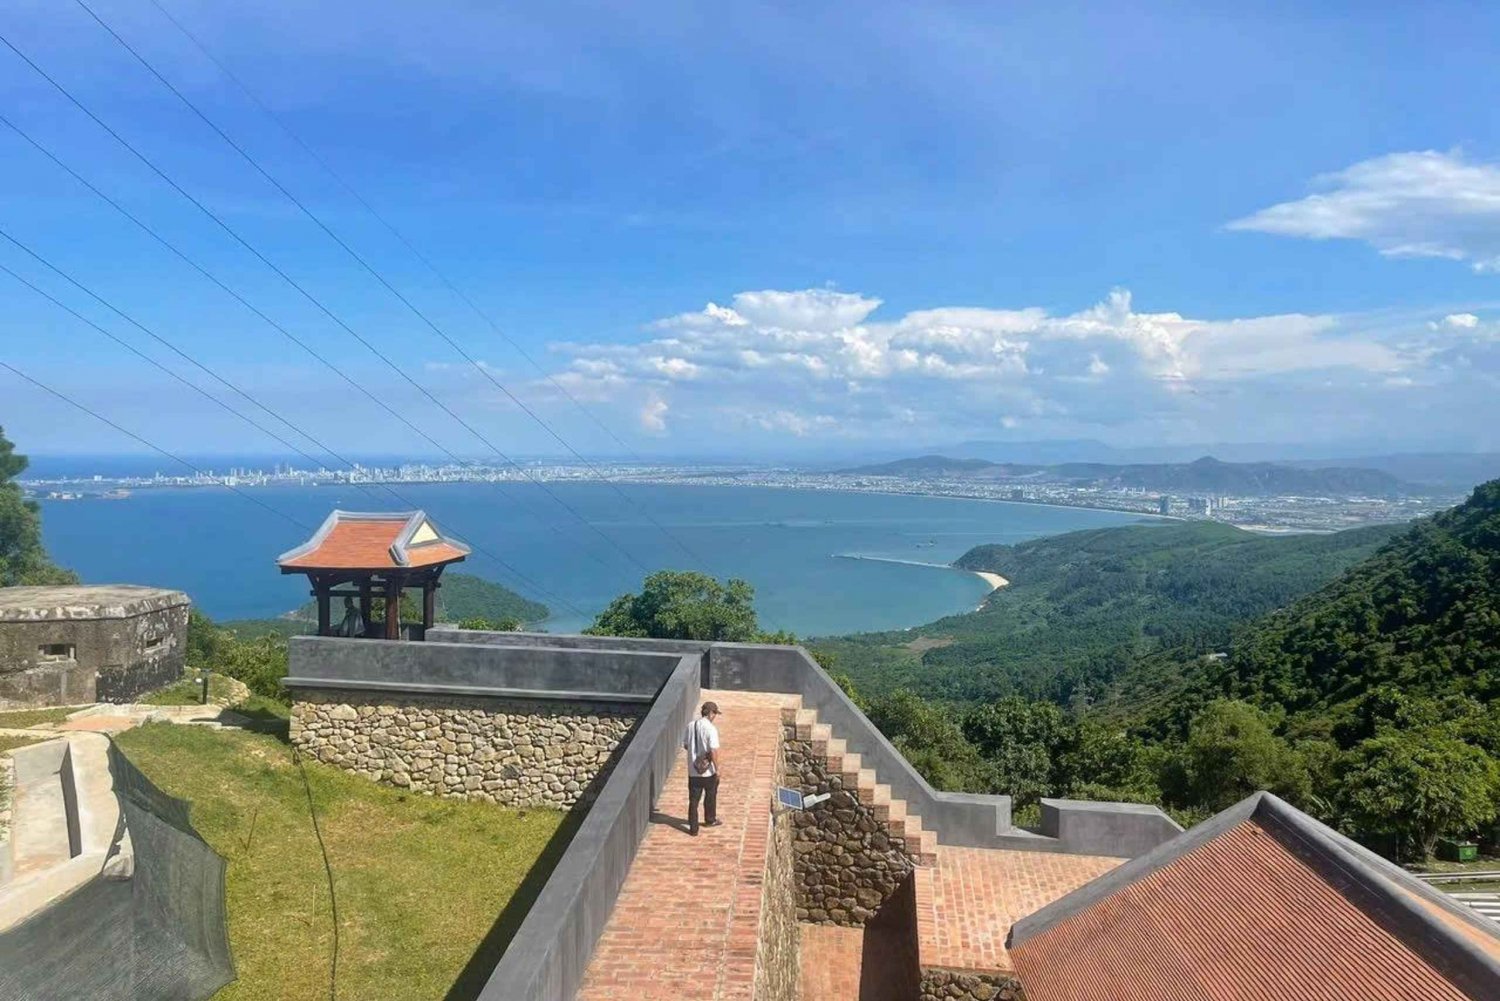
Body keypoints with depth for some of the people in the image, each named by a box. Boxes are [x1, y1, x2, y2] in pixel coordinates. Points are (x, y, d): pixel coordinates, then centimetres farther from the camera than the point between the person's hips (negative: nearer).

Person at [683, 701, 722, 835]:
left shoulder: (690, 726, -2)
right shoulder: (711, 729, -19)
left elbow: (685, 745, 8)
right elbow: (713, 751, -21)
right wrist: (717, 769, -12)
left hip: (693, 770, 4)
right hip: (708, 771, -4)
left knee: (693, 800, 10)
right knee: (710, 796, 20)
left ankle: (693, 828, 12)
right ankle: (710, 820, 37)